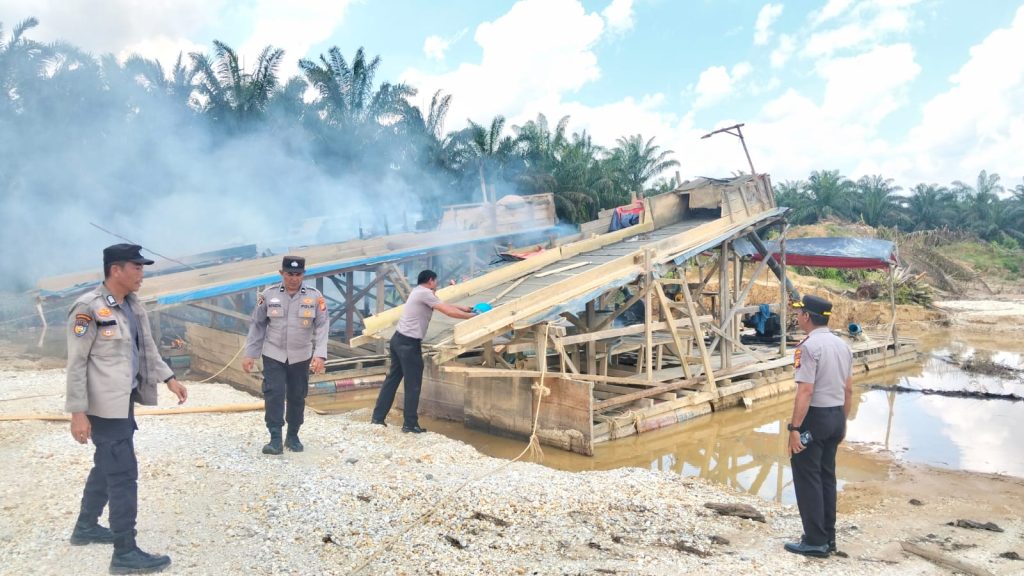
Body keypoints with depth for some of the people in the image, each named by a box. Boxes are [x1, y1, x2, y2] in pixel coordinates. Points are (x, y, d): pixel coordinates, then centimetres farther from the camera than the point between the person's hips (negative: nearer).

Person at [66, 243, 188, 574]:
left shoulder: (133, 307, 7)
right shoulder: (88, 308, -17)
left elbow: (148, 349, 17)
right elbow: (76, 363, -16)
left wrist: (169, 379, 11)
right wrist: (78, 412, -17)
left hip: (125, 400, 9)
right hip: (105, 405, -8)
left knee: (106, 466, 22)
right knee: (123, 473, -4)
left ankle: (85, 527, 41)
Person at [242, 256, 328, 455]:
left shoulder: (315, 296, -6)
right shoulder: (268, 295, -4)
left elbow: (322, 326, -8)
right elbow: (257, 325, 3)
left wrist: (320, 355, -19)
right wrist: (249, 354, 3)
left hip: (300, 357, 1)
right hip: (273, 355, 0)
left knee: (297, 397, 10)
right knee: (274, 395, -9)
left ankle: (293, 437, 26)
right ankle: (275, 440, -2)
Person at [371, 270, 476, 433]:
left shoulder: (418, 291, 17)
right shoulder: (425, 293, -12)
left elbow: (444, 304, 23)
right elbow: (448, 311, -14)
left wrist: (463, 308, 23)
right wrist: (471, 316, -4)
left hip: (399, 339, 10)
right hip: (409, 343, -10)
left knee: (392, 379, 15)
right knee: (413, 385, 0)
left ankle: (377, 418, 21)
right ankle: (410, 424, 7)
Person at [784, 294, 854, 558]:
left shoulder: (809, 346, -17)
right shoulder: (843, 345, 9)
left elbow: (805, 391, -22)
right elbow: (849, 390, 13)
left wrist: (794, 428, -20)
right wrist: (842, 422, 22)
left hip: (815, 416, -8)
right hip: (836, 416, 9)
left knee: (807, 478, 1)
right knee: (827, 476, 17)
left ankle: (815, 541, 6)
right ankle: (828, 537, 25)